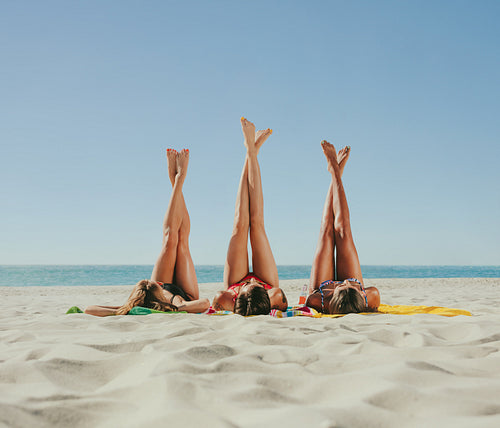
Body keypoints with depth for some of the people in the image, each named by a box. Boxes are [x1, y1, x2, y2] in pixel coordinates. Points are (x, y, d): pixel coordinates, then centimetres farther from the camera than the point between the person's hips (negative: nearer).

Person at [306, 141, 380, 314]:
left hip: (324, 288, 0)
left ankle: (335, 172, 30)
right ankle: (336, 173, 28)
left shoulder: (315, 302, -49)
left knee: (327, 228, 6)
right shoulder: (371, 298, -46)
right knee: (341, 228, 3)